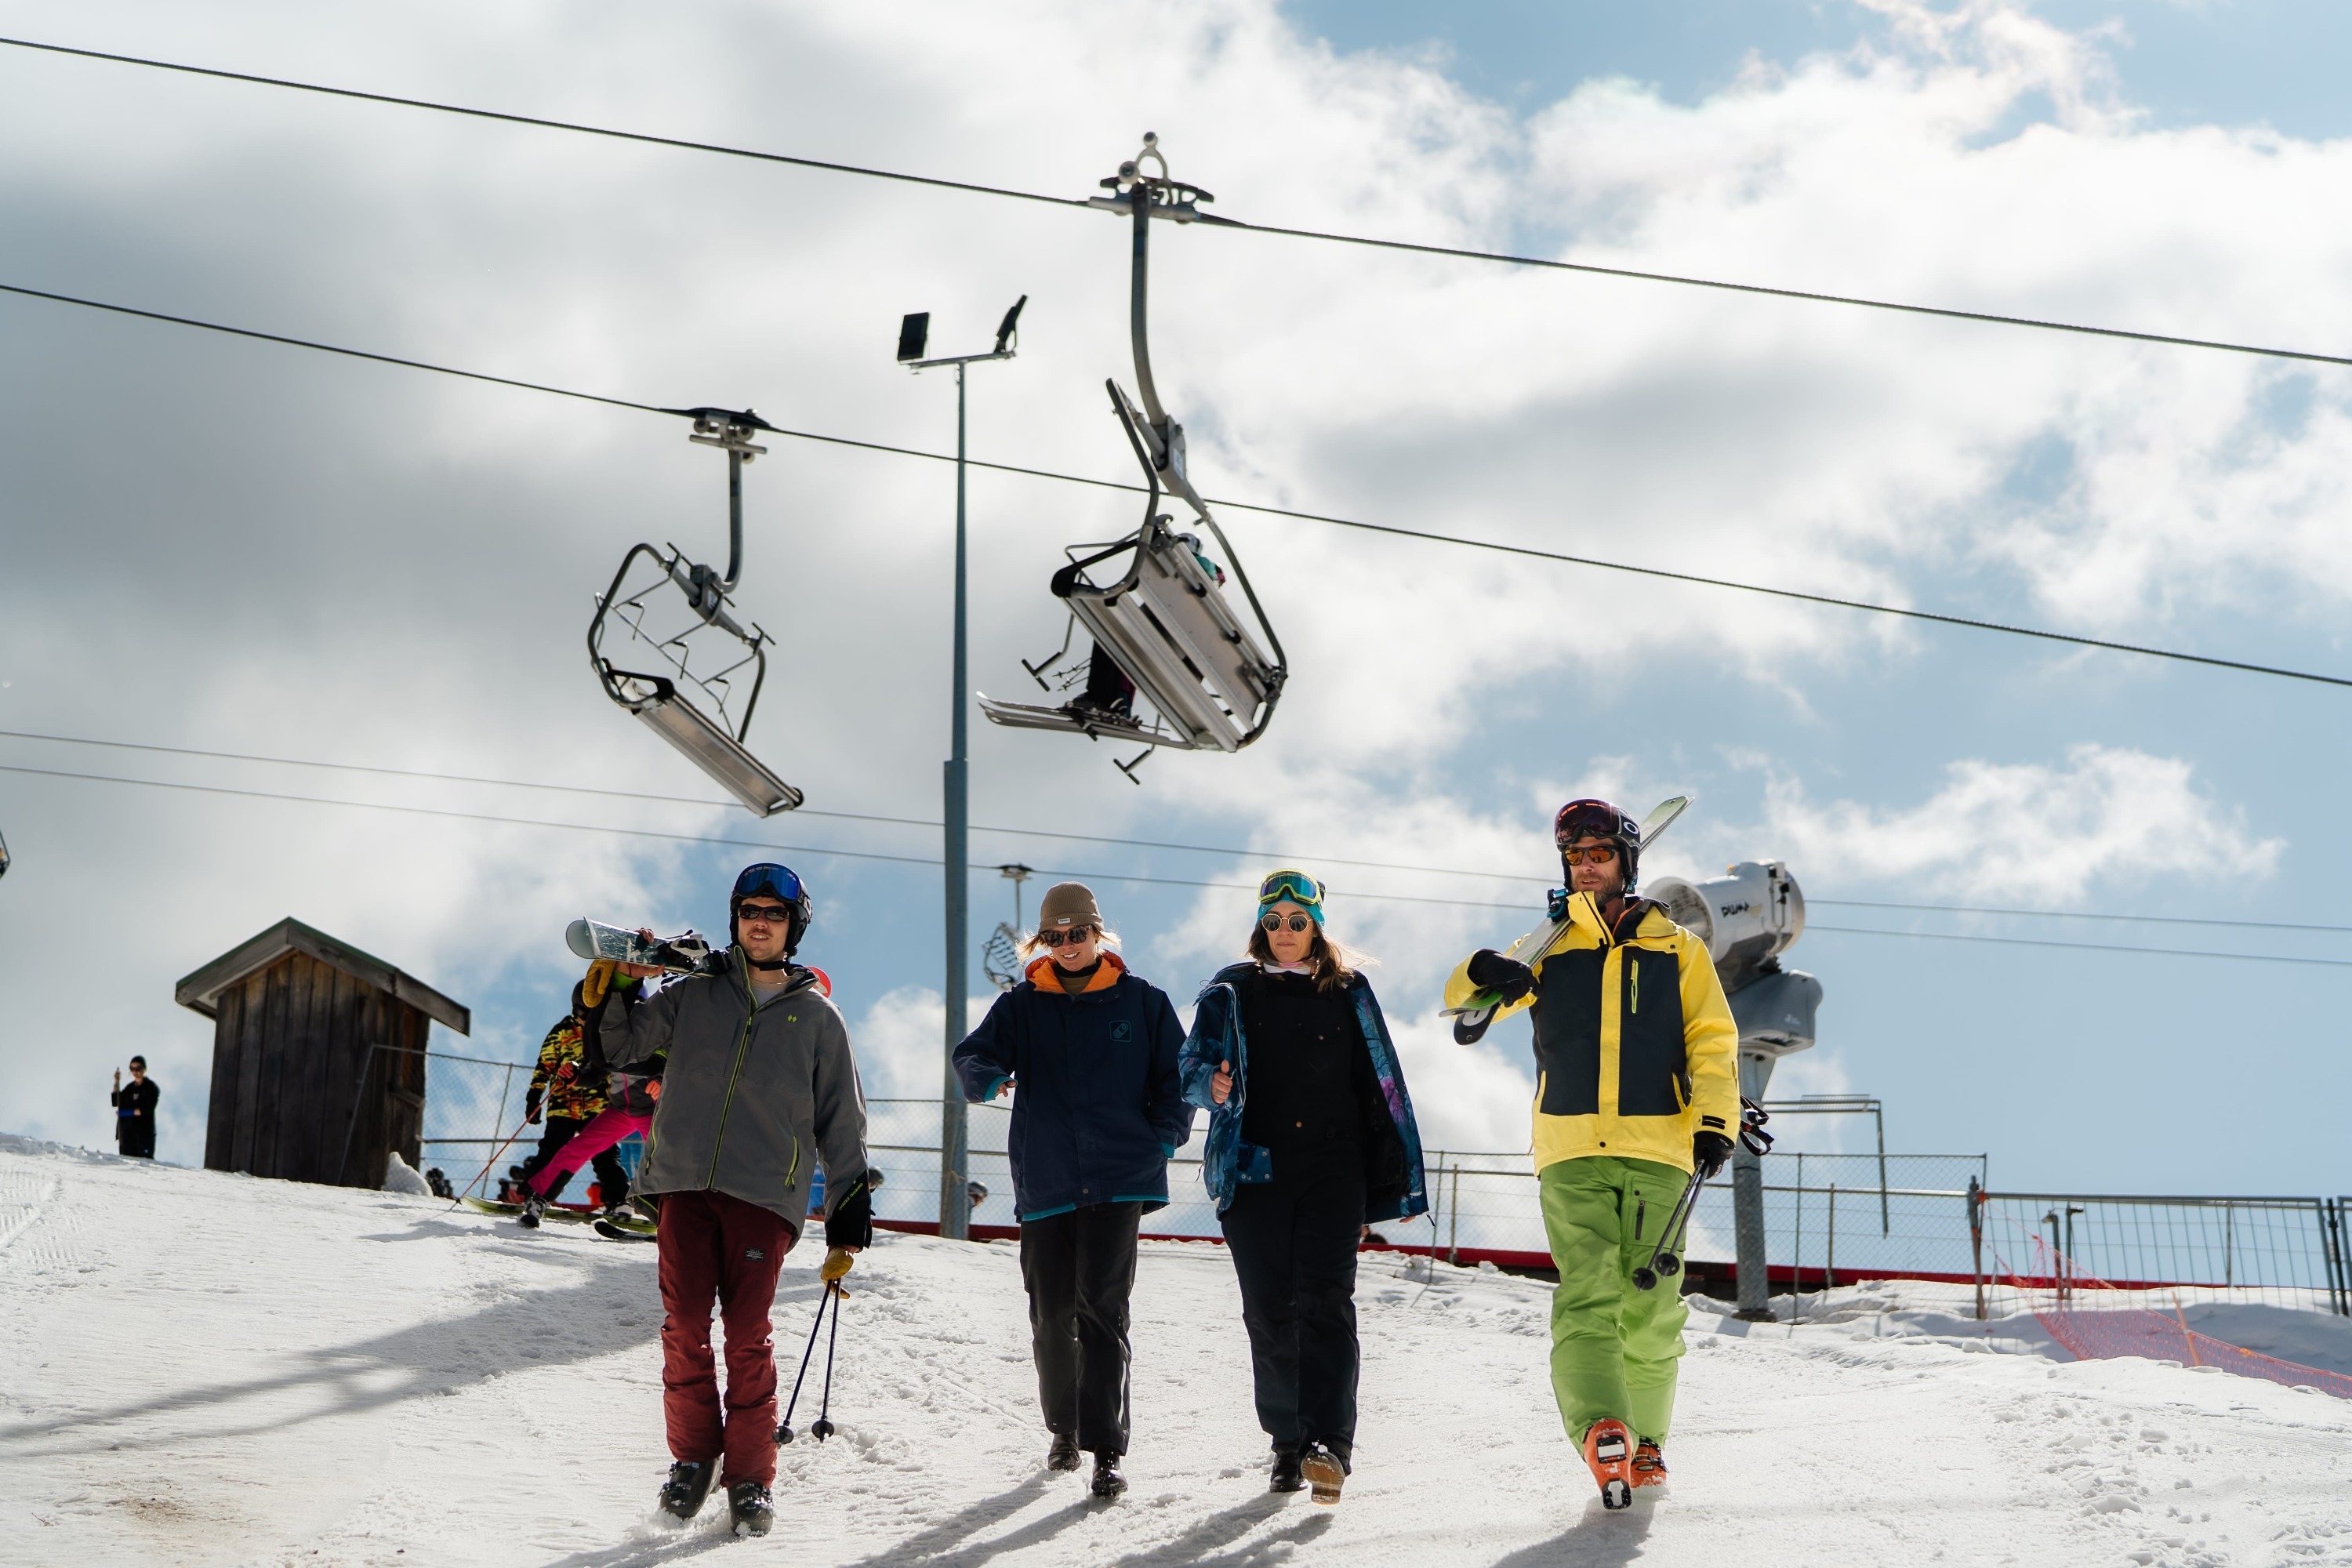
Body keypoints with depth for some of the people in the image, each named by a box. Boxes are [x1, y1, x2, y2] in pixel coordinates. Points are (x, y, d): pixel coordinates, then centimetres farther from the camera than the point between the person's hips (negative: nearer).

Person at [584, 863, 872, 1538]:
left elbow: (842, 1123, 14)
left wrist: (850, 1217, 10)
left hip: (764, 1193, -1)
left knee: (747, 1335, -7)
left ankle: (750, 1477, 1)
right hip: (683, 1182, 1)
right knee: (685, 1325, -6)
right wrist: (607, 998, -6)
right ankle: (692, 1455, 10)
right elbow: (623, 1046, 15)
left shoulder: (816, 1016, 12)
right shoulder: (694, 995, 14)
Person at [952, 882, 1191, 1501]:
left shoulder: (1140, 1002, 7)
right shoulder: (1022, 1006, 9)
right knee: (1051, 1311, 7)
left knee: (1102, 1305, -13)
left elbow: (1177, 1074, 13)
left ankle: (1106, 1450, -15)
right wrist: (986, 1077, -26)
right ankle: (1064, 1427, 29)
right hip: (1045, 1181, 2)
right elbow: (974, 1055, -3)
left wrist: (1165, 1135, -1)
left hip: (1119, 1177, -2)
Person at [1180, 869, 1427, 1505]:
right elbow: (1193, 1066, 5)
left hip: (1332, 1171, -1)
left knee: (1324, 1301, -15)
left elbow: (1380, 1088, 12)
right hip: (1255, 1170, 1)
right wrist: (1212, 1084, -20)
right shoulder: (1231, 992, 10)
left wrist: (1395, 1184, 9)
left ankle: (1328, 1442, -24)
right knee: (1270, 1312, 2)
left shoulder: (1348, 992, 11)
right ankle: (1288, 1443, 14)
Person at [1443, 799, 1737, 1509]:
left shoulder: (1677, 949, 15)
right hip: (1572, 1154, 0)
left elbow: (1712, 1040, 9)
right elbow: (1463, 1000, 10)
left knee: (1649, 1306, 0)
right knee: (1586, 1294, -17)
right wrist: (1485, 974, -14)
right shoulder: (1549, 948, 16)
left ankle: (1644, 1438, 16)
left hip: (1658, 1149, 0)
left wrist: (1715, 1121, -7)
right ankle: (1603, 1431, -32)